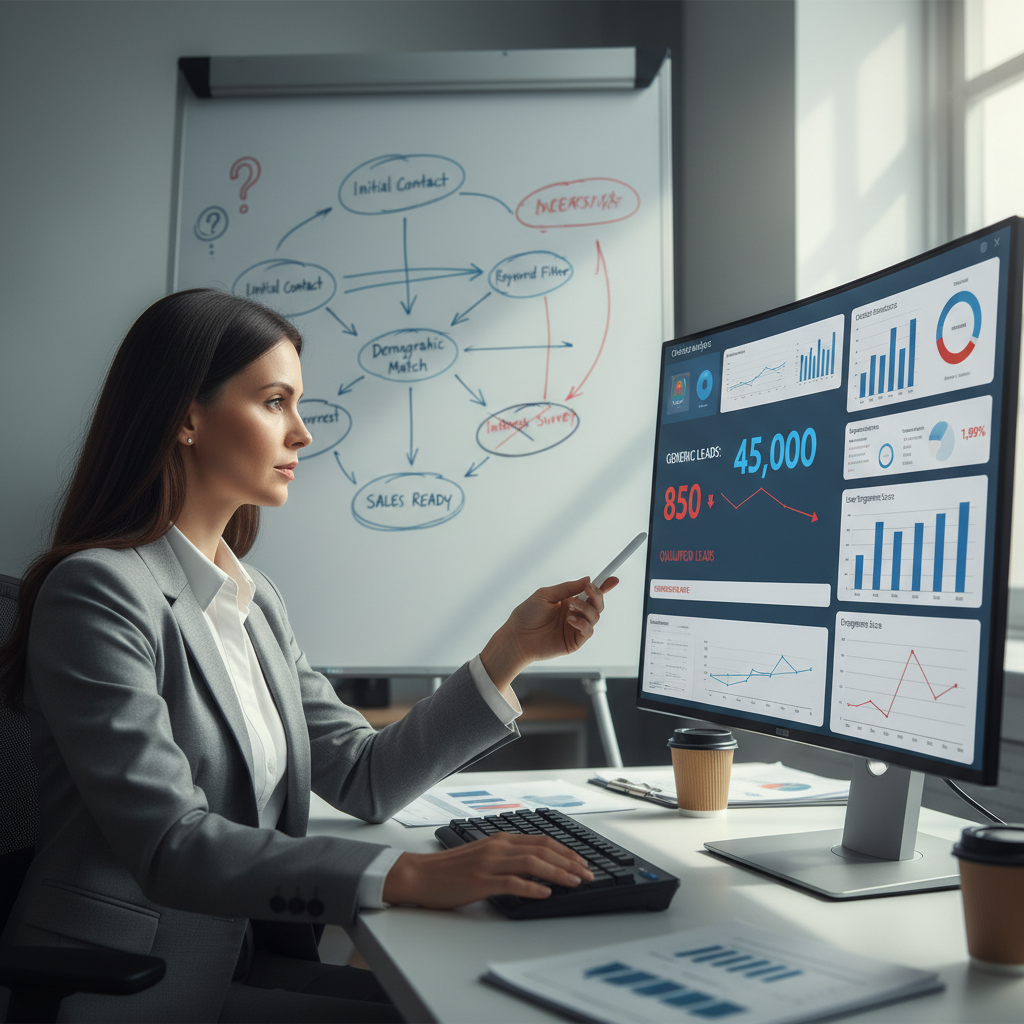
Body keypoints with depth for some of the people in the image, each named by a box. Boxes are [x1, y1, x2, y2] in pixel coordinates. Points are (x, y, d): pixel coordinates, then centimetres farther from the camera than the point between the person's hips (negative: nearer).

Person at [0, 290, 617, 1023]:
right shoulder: (98, 591, -16)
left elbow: (363, 781, 6)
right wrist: (409, 876, -30)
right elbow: (170, 845, -24)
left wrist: (510, 653, -1)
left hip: (243, 957, 7)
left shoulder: (256, 601, 10)